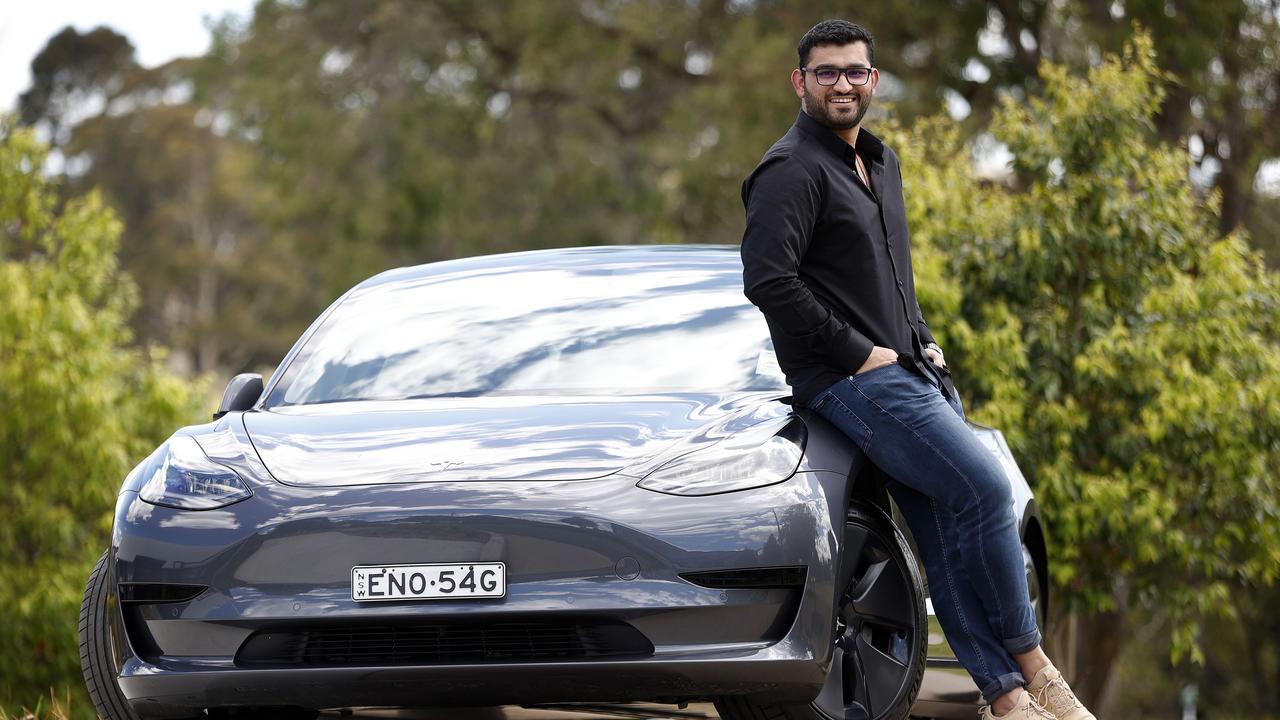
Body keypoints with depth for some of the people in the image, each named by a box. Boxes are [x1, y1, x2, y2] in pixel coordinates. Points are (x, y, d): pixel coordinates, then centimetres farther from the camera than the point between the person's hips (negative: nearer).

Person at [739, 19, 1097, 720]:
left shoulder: (880, 161, 20)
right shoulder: (791, 171, -9)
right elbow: (768, 281, -20)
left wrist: (925, 344, 14)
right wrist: (857, 352, -17)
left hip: (909, 372, 9)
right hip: (848, 381, -9)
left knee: (949, 532, 3)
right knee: (984, 486, -20)